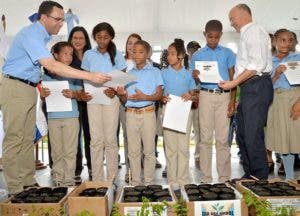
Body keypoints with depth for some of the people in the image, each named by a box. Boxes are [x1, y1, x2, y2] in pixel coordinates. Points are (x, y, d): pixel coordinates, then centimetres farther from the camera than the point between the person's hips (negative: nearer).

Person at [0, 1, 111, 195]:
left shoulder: (42, 35, 12)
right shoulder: (32, 35, -19)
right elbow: (51, 66, -31)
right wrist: (90, 76, -33)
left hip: (29, 89, 10)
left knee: (28, 139, 11)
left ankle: (28, 183, 18)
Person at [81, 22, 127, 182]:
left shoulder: (117, 55, 6)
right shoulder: (89, 55, 9)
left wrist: (115, 90, -14)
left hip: (111, 98, -1)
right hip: (93, 98, 1)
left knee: (110, 138, -1)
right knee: (96, 139, 1)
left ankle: (111, 178, 8)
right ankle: (97, 179, 8)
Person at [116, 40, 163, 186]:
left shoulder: (154, 71, 4)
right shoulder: (129, 73, 12)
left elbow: (159, 95, -3)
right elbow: (125, 99, 12)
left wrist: (144, 97, -19)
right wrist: (122, 94, -11)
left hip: (148, 113, -3)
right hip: (131, 113, 3)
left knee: (149, 150, 1)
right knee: (133, 151, 6)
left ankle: (149, 183, 12)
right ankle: (136, 182, 16)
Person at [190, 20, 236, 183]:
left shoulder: (228, 53, 9)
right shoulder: (197, 55, 9)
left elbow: (232, 78, 8)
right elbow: (195, 81, 8)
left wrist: (232, 100, -2)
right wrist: (194, 76, -16)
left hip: (224, 96, 0)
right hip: (206, 96, 0)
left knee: (223, 139, 1)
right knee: (206, 138, 1)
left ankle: (224, 178, 10)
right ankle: (206, 178, 9)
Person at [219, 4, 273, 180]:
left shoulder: (254, 31, -6)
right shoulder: (247, 34, 22)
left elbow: (257, 65, -17)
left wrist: (234, 83, -15)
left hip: (257, 87, -10)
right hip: (249, 89, 10)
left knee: (253, 136, -10)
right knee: (242, 136, 13)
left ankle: (261, 178, 1)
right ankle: (249, 175, 23)